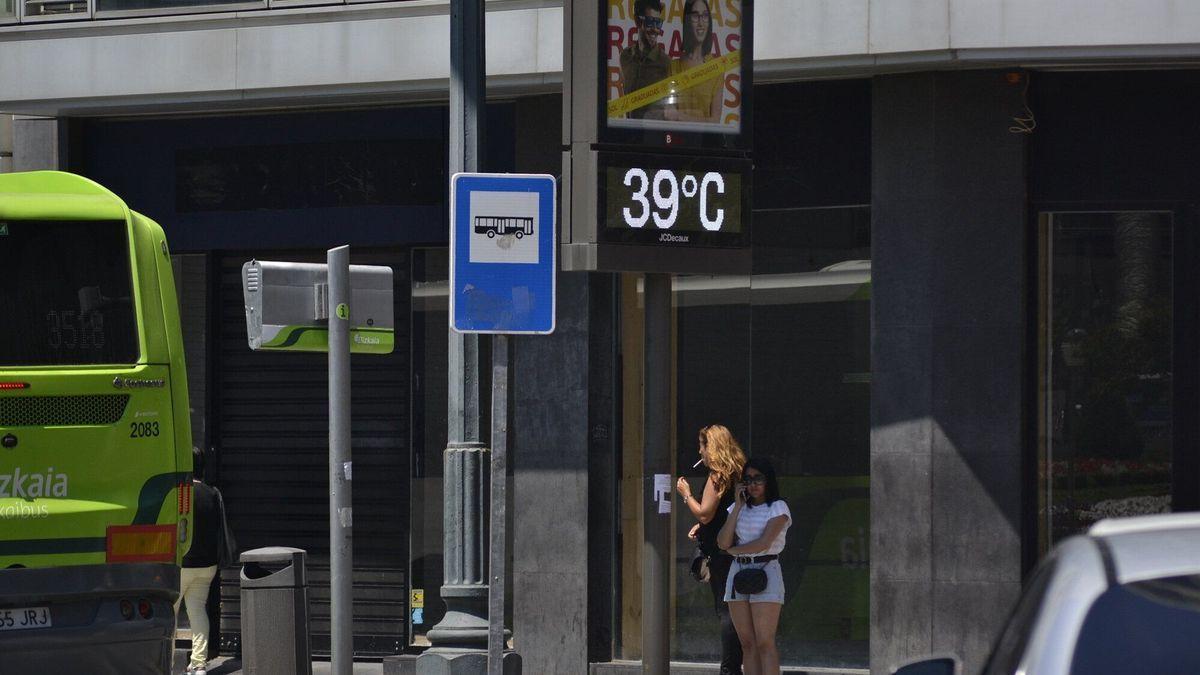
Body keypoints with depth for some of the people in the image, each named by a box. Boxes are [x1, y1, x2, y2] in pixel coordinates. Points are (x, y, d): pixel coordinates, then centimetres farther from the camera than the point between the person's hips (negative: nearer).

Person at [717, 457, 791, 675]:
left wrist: (734, 549, 2)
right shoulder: (739, 508, 16)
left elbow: (764, 543, -13)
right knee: (747, 644, 2)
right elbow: (723, 542, 3)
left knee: (765, 643, -12)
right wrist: (738, 507, 1)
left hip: (765, 573, -6)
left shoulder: (778, 508, -1)